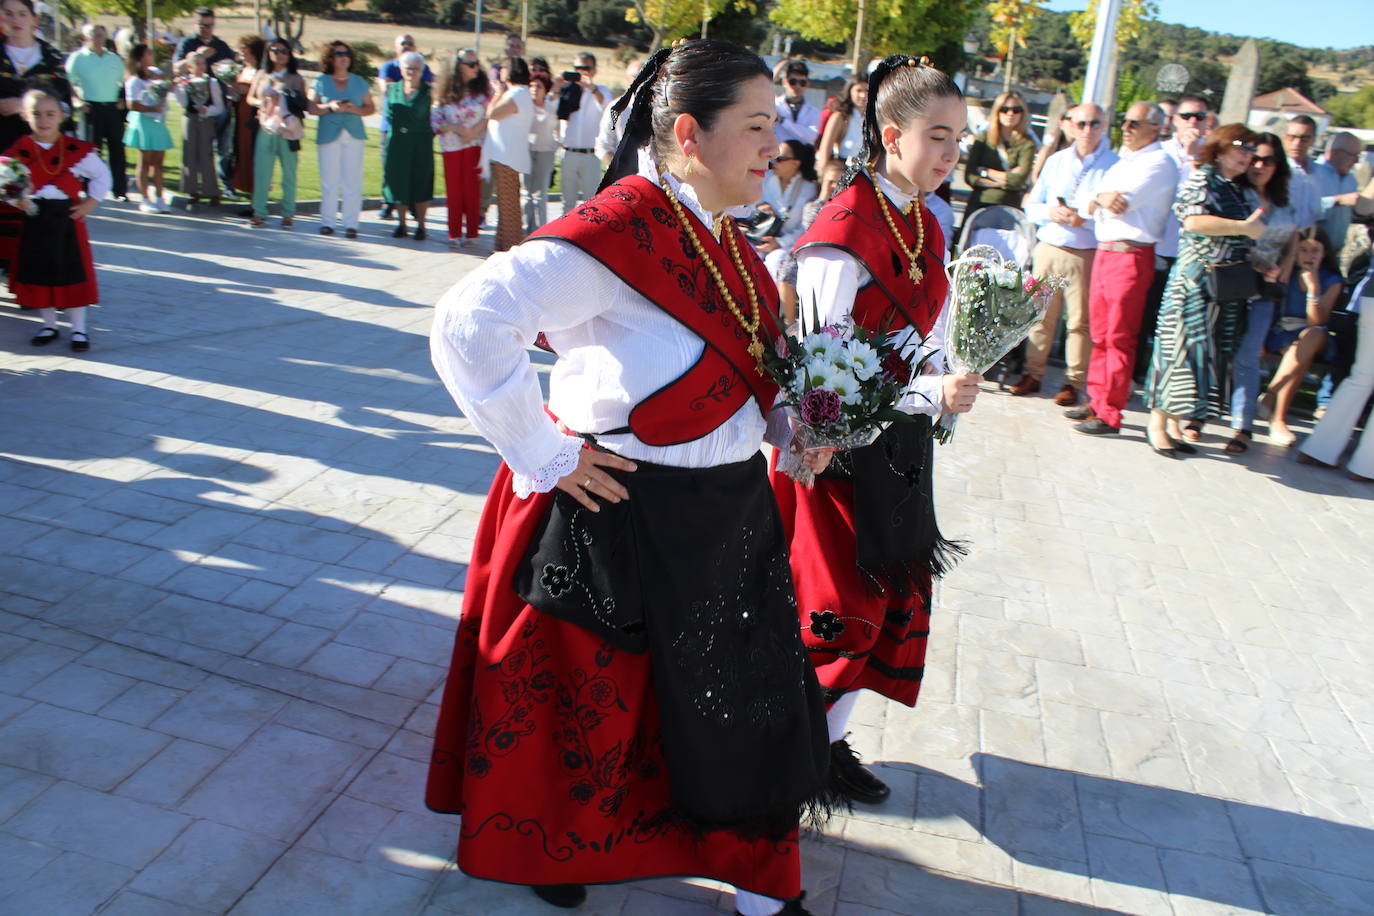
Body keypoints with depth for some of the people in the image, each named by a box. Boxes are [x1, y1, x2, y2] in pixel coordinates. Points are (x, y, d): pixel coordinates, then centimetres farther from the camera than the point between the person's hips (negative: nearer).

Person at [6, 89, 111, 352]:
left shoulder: (77, 150, -3)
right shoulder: (18, 151, -2)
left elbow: (102, 176, 8)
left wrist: (90, 202, 1)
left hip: (68, 218, -1)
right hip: (34, 221, 1)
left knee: (73, 271, 4)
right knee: (37, 271, 9)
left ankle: (79, 329, 15)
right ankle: (49, 325, 25)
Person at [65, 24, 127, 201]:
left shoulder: (114, 58, 11)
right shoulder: (77, 58, 0)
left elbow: (125, 82, 20)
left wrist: (123, 100, 6)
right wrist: (78, 101, -12)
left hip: (113, 108, 3)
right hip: (92, 108, -3)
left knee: (117, 149, 4)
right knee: (91, 150, 0)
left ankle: (120, 190, 11)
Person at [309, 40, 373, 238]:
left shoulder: (359, 82, 11)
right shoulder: (321, 81, 6)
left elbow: (371, 108, 9)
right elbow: (311, 107, 2)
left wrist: (354, 109, -9)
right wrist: (330, 107, -14)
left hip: (354, 135, 1)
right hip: (328, 135, -1)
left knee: (352, 180, -4)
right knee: (329, 180, -3)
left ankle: (350, 223, 2)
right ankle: (327, 222, 7)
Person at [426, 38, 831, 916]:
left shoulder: (726, 237, 5)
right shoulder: (621, 230, -23)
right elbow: (469, 326, -30)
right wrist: (545, 455, -23)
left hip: (729, 509, 8)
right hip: (621, 511, -8)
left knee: (748, 698, 19)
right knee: (585, 702, 15)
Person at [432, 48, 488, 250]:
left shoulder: (484, 87, 3)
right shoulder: (447, 91, 5)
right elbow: (435, 119, 3)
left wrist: (474, 131, -12)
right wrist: (454, 128, -13)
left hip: (475, 145, -1)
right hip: (451, 146, 1)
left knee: (471, 188, -2)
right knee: (453, 190, 1)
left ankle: (470, 233, 5)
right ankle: (454, 234, 8)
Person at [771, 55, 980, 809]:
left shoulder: (927, 230, 9)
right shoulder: (841, 235, -19)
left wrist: (938, 386, -1)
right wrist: (932, 396, -26)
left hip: (899, 448, 9)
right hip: (837, 445, -8)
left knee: (898, 599, 13)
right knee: (838, 608, 1)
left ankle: (829, 736, 30)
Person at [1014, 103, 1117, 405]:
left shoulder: (1114, 165, 0)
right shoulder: (1056, 161, 14)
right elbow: (1032, 206, 13)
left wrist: (1084, 219, -20)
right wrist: (1050, 213, -8)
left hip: (1086, 254, -3)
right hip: (1048, 248, 3)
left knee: (1080, 320, 0)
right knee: (1041, 314, 7)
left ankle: (1074, 381, 10)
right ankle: (1033, 373, 17)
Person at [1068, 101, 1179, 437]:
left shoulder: (1159, 163, -5)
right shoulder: (1119, 159, 20)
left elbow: (1122, 201, -17)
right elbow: (1084, 199, 9)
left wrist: (1098, 197, 0)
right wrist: (1100, 199, -11)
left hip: (1131, 255, -8)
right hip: (1103, 251, 8)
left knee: (1119, 338, -5)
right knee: (1099, 334, 12)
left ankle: (1110, 415, 0)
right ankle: (1096, 402, 22)